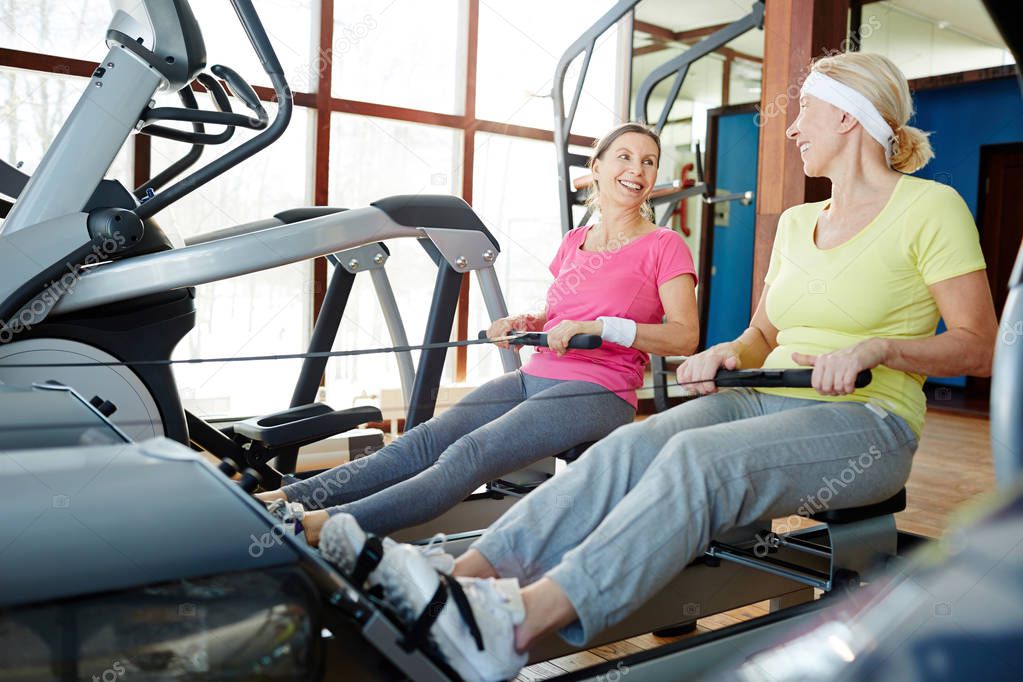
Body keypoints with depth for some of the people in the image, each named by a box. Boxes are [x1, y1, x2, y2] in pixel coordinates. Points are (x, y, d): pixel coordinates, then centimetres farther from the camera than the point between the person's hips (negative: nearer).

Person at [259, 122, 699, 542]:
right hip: (533, 377, 6)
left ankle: (323, 525, -41)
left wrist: (600, 327, -19)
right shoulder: (574, 242, 18)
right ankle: (288, 497, -23)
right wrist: (530, 325, 6)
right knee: (424, 441, -14)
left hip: (597, 393, -6)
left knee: (471, 454, -28)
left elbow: (685, 336, -9)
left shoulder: (664, 246, 0)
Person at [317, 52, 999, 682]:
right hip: (765, 400, 6)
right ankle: (460, 579, -37)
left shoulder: (930, 206, 0)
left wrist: (875, 348, -20)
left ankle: (520, 621, -48)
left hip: (867, 423, -5)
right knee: (631, 445, -25)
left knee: (700, 458, -35)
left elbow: (979, 348, -3)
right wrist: (730, 353, 1)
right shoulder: (796, 222, 19)